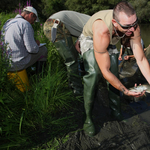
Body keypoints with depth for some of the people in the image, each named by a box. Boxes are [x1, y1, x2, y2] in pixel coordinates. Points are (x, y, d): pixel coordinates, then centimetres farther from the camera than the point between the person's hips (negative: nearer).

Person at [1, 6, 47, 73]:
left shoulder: (7, 23, 11)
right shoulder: (25, 24, -14)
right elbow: (32, 49, -19)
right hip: (19, 65, -8)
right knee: (43, 49, 10)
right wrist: (37, 44, 4)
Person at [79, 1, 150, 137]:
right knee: (94, 73, -25)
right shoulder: (102, 32, -46)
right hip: (89, 40, -4)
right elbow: (105, 71, -39)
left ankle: (115, 110, 10)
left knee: (115, 73, -11)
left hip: (110, 42, 5)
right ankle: (88, 118, -11)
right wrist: (125, 91, -35)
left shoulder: (133, 26, -32)